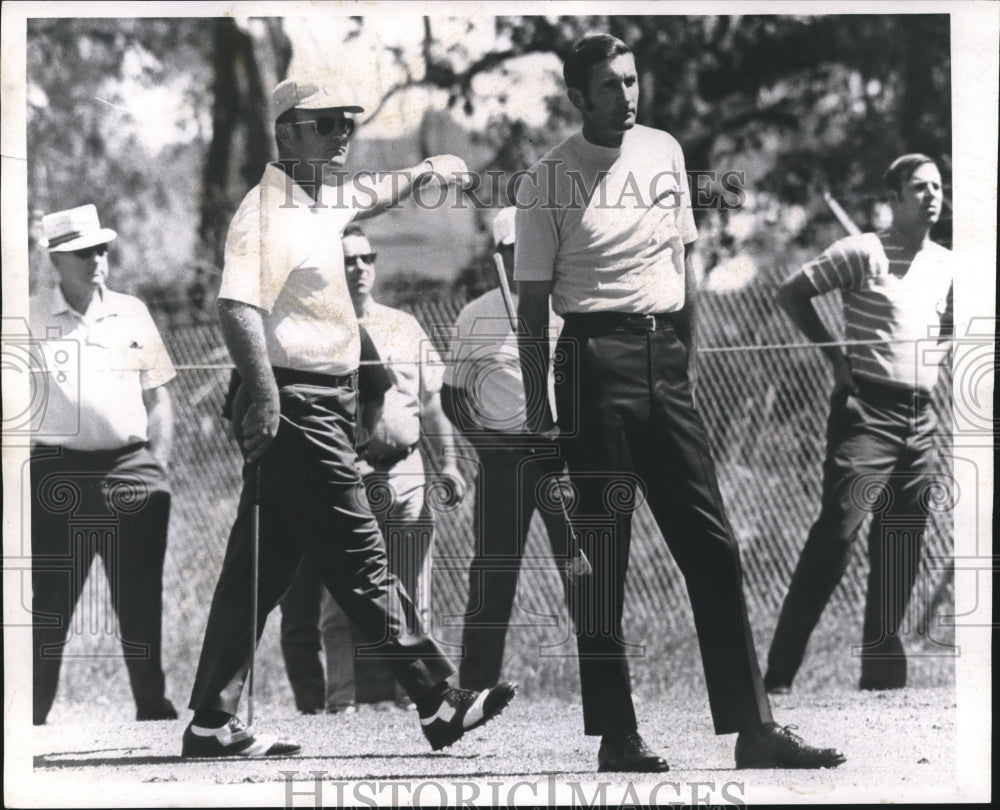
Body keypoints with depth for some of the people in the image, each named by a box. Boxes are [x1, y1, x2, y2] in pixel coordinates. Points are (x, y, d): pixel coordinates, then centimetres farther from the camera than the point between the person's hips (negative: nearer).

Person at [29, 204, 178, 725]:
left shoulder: (131, 313, 12)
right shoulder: (29, 320, 4)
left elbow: (157, 397, 16)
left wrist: (159, 466, 5)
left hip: (131, 469, 2)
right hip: (60, 472, -2)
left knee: (140, 602, 4)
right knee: (49, 604, -3)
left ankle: (153, 706, 10)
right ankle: (33, 714, 1)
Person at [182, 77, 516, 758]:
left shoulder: (321, 201, 17)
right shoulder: (267, 209, -14)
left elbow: (368, 198, 42)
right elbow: (238, 305, -27)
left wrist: (424, 172, 46)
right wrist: (265, 394, -35)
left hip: (324, 406, 10)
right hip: (296, 407, -10)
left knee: (262, 568, 9)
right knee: (360, 560, -6)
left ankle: (213, 725, 11)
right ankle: (439, 701, -3)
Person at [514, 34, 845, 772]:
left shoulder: (664, 152, 11)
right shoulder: (550, 182, -4)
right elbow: (532, 304, -2)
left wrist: (688, 361, 16)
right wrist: (537, 409, -6)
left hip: (667, 358, 5)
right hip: (597, 361, -5)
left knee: (712, 548, 2)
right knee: (602, 562, -2)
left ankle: (754, 729, 2)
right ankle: (617, 737, 2)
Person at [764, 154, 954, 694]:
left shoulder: (945, 265, 14)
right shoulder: (863, 253, -5)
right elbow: (791, 293, -4)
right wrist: (835, 355, -9)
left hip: (921, 420, 7)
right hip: (868, 412, -6)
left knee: (901, 549, 6)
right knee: (836, 534, -13)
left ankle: (882, 672, 13)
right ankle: (779, 674, -13)